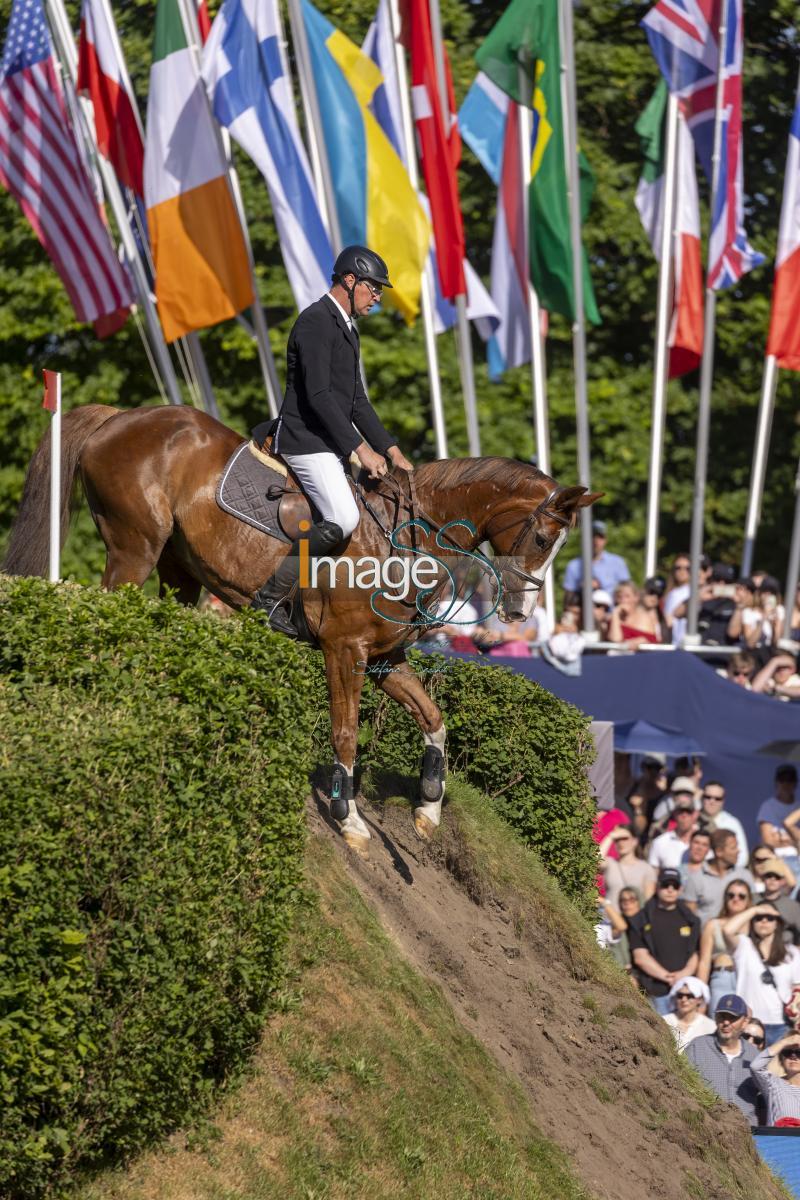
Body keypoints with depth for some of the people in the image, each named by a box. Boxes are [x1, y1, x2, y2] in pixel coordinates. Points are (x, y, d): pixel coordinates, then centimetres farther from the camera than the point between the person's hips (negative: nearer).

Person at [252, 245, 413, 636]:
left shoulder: (345, 328, 19)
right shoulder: (315, 321, -13)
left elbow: (357, 401, 22)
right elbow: (318, 395, -22)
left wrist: (390, 449, 14)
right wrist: (360, 449, -23)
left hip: (331, 443, 11)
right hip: (305, 440, -11)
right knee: (343, 519, -25)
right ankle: (272, 594, -16)